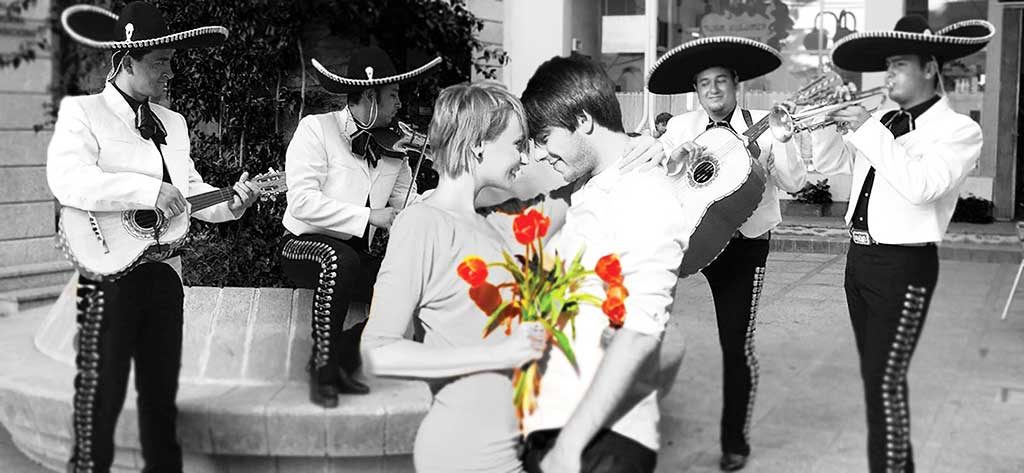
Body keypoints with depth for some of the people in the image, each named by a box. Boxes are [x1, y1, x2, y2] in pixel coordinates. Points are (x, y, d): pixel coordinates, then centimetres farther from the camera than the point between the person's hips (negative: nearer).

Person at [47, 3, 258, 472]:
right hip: (110, 271, -6)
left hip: (164, 271, 6)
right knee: (101, 394, -2)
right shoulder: (81, 112, -5)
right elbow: (68, 181, -22)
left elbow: (190, 190, 18)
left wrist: (229, 204, -2)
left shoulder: (172, 122, 16)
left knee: (162, 390, 15)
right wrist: (149, 191, -27)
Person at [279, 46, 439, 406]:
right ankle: (324, 366, -22)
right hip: (304, 244, -5)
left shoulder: (391, 147, 9)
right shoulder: (317, 128, -7)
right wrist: (368, 216, -21)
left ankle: (342, 358, -4)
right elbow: (302, 201, -19)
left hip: (357, 254, 5)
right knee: (340, 259, -38)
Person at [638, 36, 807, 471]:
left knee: (736, 344, 1)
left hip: (745, 243, -1)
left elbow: (796, 183, -10)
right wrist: (674, 161, -32)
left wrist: (765, 150, -25)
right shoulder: (681, 129, 0)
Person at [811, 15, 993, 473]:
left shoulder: (958, 129, -8)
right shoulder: (882, 121, 11)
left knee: (885, 379, -9)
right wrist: (828, 119, -4)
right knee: (875, 373, 15)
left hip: (904, 264, -7)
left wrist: (869, 131, -21)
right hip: (860, 256, 7)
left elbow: (920, 186, -24)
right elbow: (829, 162, 13)